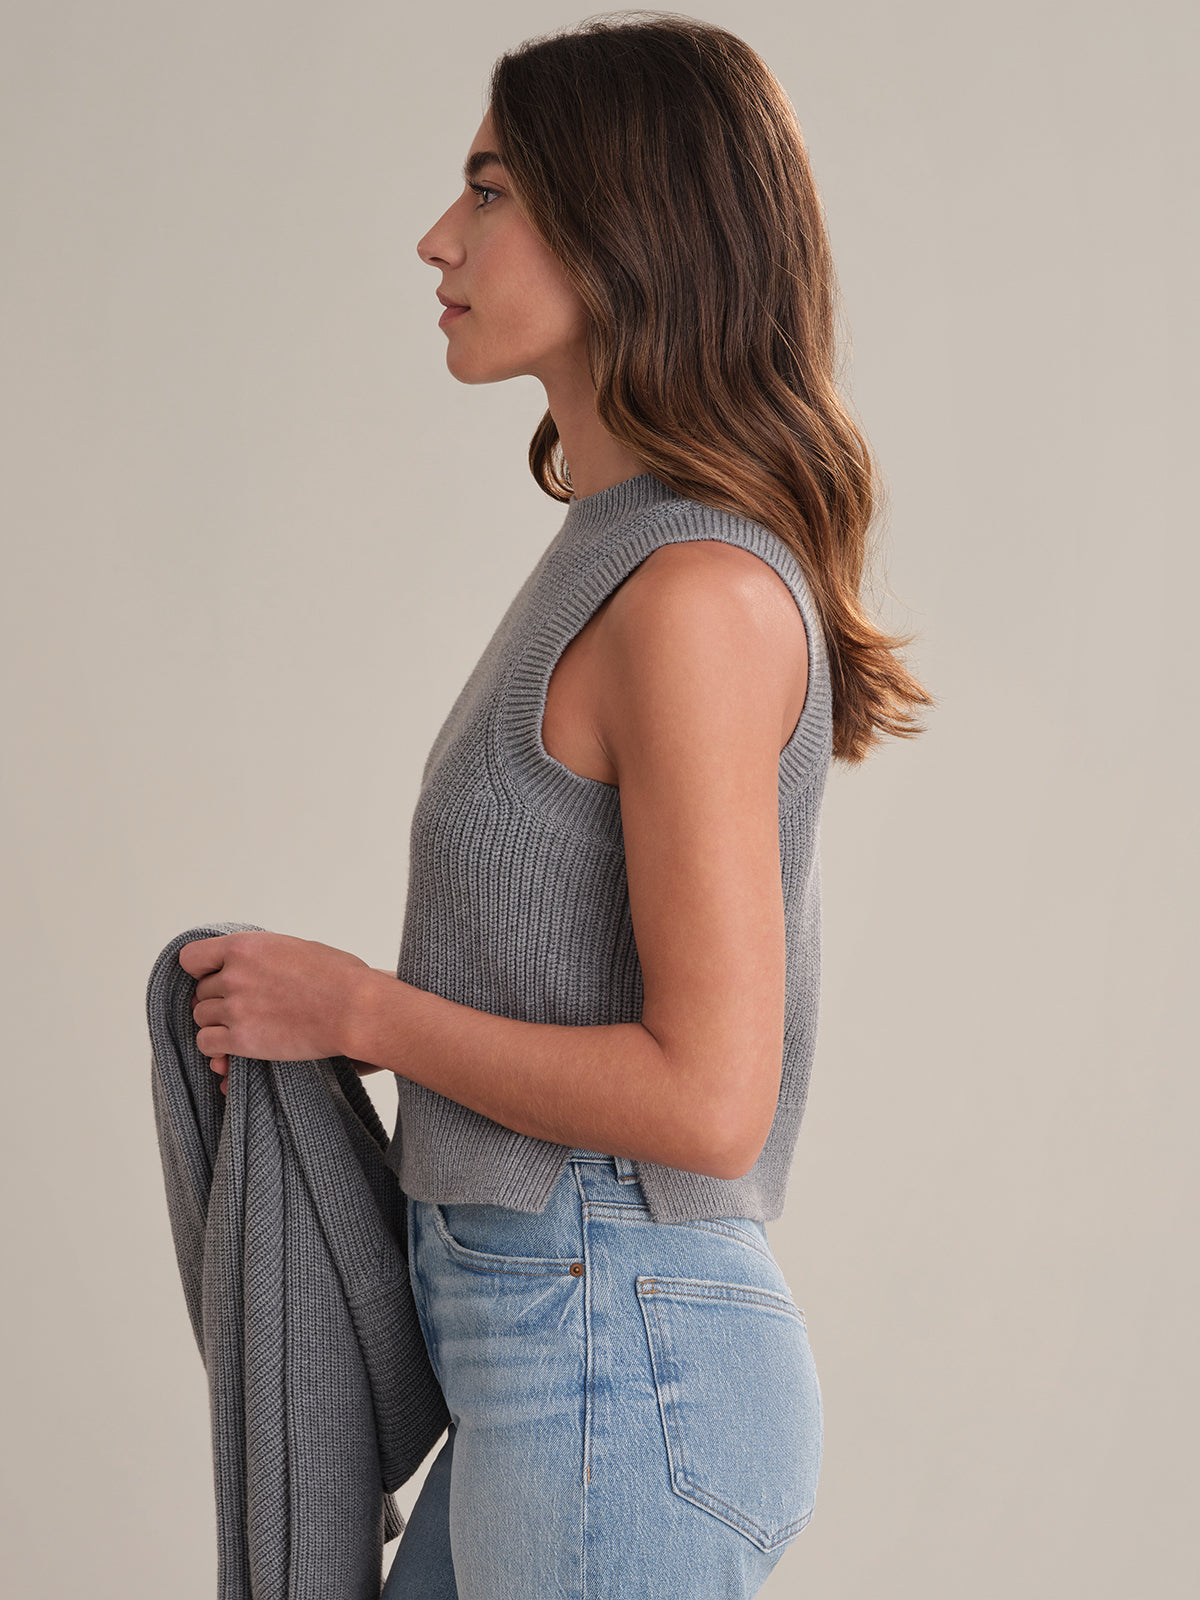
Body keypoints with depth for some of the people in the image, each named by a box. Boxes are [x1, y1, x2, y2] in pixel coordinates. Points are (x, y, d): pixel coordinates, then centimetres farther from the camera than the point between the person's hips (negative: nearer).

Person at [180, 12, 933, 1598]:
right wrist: (328, 1006, 8)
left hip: (613, 1370, -9)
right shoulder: (626, 559, 9)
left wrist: (356, 1008, -13)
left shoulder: (704, 592, -20)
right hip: (564, 1351, 9)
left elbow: (706, 1095, -22)